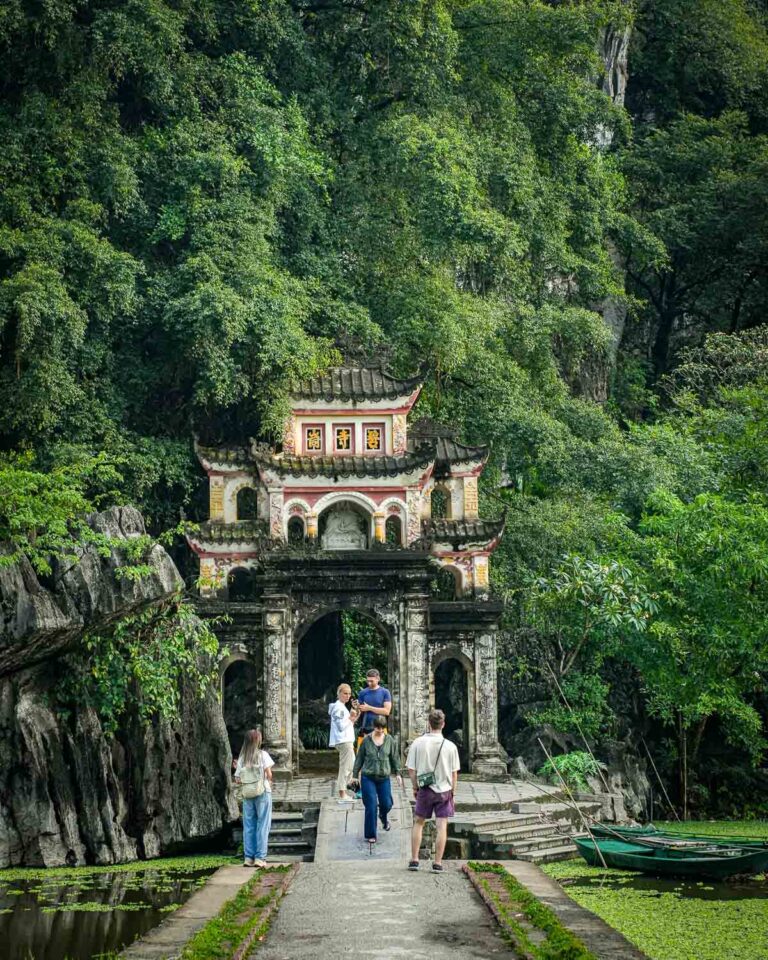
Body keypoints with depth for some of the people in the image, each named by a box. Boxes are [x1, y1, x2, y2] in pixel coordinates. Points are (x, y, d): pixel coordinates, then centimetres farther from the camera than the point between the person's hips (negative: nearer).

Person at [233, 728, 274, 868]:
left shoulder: (241, 759, 4)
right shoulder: (263, 755, -5)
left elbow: (237, 780, 0)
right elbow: (269, 774, -10)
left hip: (247, 794, 3)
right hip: (262, 793, -3)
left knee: (248, 826, 9)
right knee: (262, 825, 2)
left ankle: (248, 857, 8)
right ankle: (259, 857, -2)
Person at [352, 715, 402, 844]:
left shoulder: (390, 740, 1)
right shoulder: (366, 740, -3)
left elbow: (394, 758, 9)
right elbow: (359, 758, 4)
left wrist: (397, 773, 6)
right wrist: (355, 775, 6)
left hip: (384, 778, 2)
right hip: (368, 778, -2)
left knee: (387, 804, 2)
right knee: (371, 806, -5)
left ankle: (383, 816, 41)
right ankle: (370, 835, 6)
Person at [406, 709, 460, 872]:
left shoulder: (418, 743, -8)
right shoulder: (450, 746, -7)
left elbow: (411, 769, -4)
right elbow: (454, 772, 0)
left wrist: (415, 787, 11)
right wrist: (452, 791, 13)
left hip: (425, 790, 0)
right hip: (444, 790, 0)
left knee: (418, 823, 15)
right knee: (442, 826, 4)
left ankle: (414, 860, 14)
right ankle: (437, 863, 4)